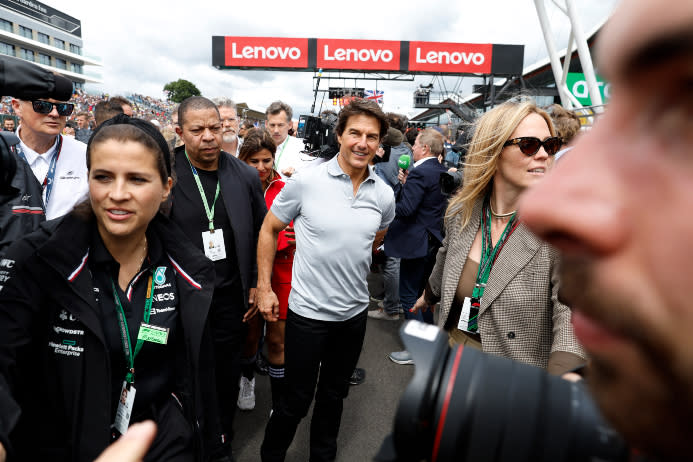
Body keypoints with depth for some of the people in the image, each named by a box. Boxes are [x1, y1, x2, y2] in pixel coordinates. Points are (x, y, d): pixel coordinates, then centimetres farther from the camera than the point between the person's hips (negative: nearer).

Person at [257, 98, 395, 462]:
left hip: (354, 312, 4)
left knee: (334, 395, 22)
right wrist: (264, 288, -5)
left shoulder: (384, 195, -3)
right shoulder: (306, 181, -12)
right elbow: (269, 230, -3)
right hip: (308, 312, -3)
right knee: (296, 400, 10)